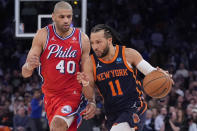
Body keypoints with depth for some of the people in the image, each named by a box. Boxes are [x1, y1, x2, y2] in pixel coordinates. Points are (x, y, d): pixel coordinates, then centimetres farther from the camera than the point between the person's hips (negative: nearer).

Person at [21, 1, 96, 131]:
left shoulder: (82, 39, -3)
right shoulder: (43, 35, -6)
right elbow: (25, 73, -9)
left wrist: (91, 102, -8)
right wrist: (29, 66, -34)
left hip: (72, 93, -2)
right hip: (50, 95, 3)